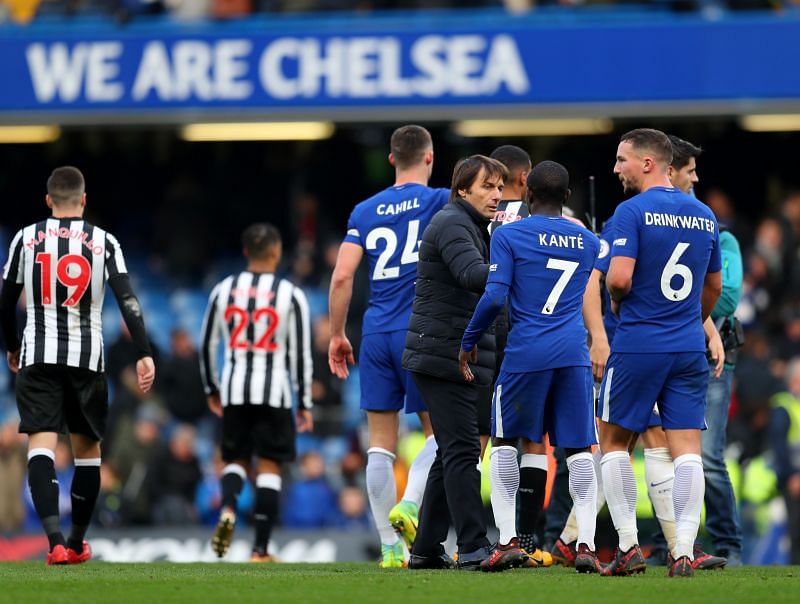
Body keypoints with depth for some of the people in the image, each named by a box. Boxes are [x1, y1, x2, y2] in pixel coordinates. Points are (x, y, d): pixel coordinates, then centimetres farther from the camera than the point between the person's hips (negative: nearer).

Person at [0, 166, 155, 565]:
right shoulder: (103, 242, 2)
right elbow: (127, 300, -8)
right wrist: (144, 355, -10)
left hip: (38, 356, -1)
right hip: (87, 357, 1)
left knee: (41, 446, -8)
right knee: (87, 448, 17)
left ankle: (55, 542, -27)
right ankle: (77, 544, 27)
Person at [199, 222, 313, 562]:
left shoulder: (223, 291, 5)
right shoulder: (291, 295, -4)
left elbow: (207, 346, 10)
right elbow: (301, 354, -5)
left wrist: (212, 390, 23)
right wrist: (305, 404, 2)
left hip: (234, 390, 2)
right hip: (274, 392, -2)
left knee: (237, 459, 16)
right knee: (269, 467, 3)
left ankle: (228, 506, -16)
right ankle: (260, 549, -1)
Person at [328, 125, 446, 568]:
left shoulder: (365, 211, 8)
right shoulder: (438, 202, -1)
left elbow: (342, 275, 2)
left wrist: (336, 335, 9)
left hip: (375, 335, 3)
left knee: (381, 443, 5)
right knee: (439, 432, 8)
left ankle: (390, 548, 3)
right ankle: (409, 503, -17)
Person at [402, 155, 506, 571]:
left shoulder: (474, 228, 21)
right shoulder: (451, 224, -11)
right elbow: (473, 276, -27)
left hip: (463, 359, 10)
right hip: (445, 357, -10)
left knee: (452, 454, 11)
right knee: (462, 451, -12)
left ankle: (426, 549, 15)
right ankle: (473, 548, -15)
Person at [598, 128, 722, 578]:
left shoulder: (633, 211, -10)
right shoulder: (706, 216, 10)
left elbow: (619, 278, -19)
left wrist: (618, 302, 2)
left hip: (638, 346, -5)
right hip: (690, 347, 5)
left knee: (615, 440, 10)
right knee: (687, 446, 1)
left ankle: (628, 546, 4)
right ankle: (684, 553, -7)